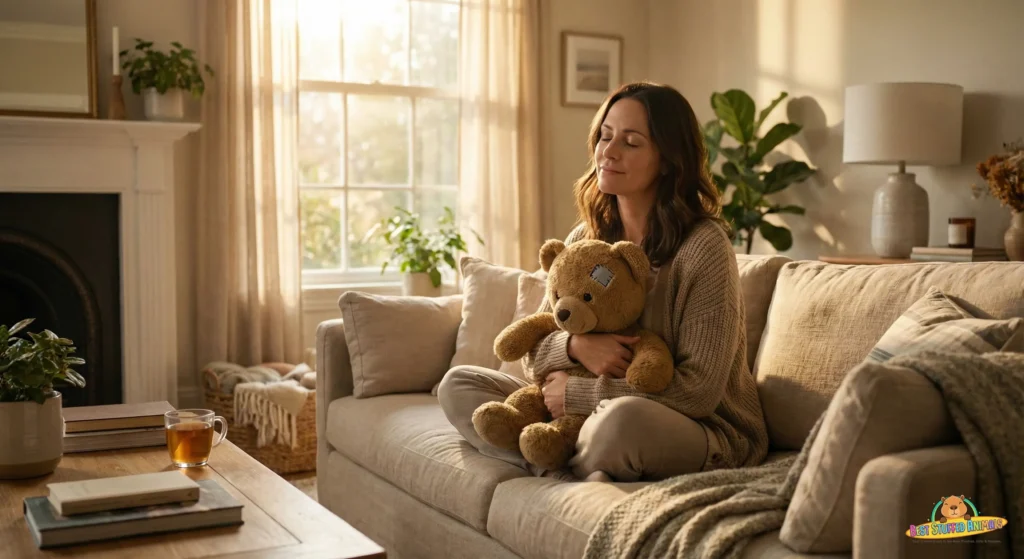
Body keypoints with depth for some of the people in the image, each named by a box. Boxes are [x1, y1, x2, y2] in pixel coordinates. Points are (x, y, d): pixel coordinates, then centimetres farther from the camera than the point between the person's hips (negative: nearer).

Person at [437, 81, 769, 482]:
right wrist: (575, 346, -18)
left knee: (624, 417, -41)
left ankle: (559, 469, -12)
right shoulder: (585, 239, 4)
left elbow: (699, 391, -19)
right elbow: (534, 351, 7)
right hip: (598, 416, 7)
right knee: (458, 385, -4)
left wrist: (576, 394, -17)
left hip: (704, 432, -7)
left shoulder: (703, 246, -15)